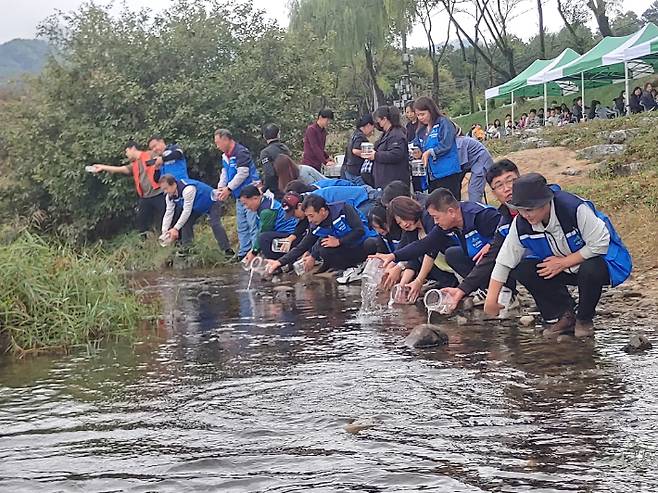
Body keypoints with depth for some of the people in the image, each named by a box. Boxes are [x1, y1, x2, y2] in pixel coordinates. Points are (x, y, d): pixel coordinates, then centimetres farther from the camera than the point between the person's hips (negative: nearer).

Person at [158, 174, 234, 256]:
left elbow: (187, 211, -38)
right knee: (186, 223, -6)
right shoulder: (170, 196, -13)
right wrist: (164, 232, -17)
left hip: (211, 202, -8)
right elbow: (168, 213, -8)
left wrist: (176, 228, -37)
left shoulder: (187, 189, -40)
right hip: (197, 207, 8)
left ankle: (228, 251, -21)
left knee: (215, 224, -23)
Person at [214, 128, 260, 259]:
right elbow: (224, 173, 16)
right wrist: (221, 188, -2)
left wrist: (229, 188, -16)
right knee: (242, 227, 13)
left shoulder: (241, 152, -15)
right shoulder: (225, 156, 15)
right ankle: (243, 253, 18)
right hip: (239, 195, 10)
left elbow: (243, 174, -20)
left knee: (253, 225, -11)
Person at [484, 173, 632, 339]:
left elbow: (600, 244, -28)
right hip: (562, 268, 5)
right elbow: (504, 260, -9)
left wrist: (563, 263, -24)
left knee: (590, 270, -39)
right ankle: (563, 316, -1)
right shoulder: (521, 223, -15)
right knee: (523, 270, -16)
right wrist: (492, 299, -11)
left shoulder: (576, 209, -31)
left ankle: (585, 319, -9)